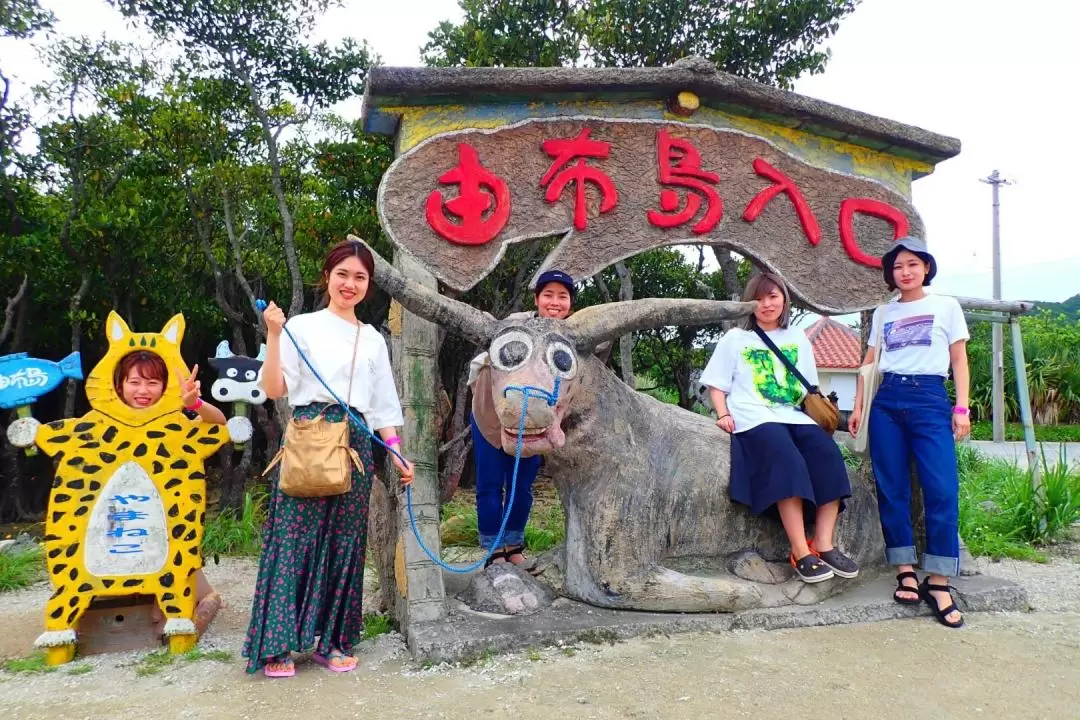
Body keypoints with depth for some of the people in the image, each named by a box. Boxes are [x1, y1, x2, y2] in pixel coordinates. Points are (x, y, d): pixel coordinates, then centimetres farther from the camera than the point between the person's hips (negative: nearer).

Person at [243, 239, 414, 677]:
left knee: (344, 543, 6)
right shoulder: (302, 327, 3)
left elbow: (383, 406, 17)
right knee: (295, 538, -5)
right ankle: (277, 646, 4)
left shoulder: (373, 340, 16)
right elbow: (274, 390, -4)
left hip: (355, 443, 4)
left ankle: (331, 641, 17)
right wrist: (273, 334, -14)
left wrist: (398, 456, 11)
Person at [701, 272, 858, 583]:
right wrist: (723, 414, -7)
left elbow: (810, 388, 24)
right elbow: (716, 384, 10)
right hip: (756, 418, -4)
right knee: (788, 461, -32)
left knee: (828, 456, -25)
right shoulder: (735, 339, 13)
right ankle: (801, 553, -31)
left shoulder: (798, 339, 23)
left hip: (795, 416, 4)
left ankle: (824, 545, -21)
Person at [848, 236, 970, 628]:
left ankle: (939, 584, -5)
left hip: (931, 400, -3)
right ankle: (906, 572, 10)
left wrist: (961, 408, -2)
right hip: (887, 401, 3)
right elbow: (869, 362, 15)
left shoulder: (946, 306, 9)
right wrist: (858, 406, 7)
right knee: (892, 489, 0)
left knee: (942, 490, -12)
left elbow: (959, 360, 7)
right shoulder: (883, 313, 15)